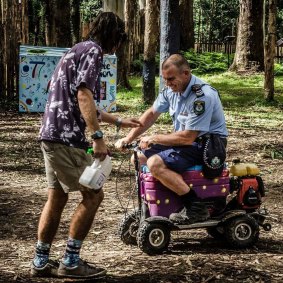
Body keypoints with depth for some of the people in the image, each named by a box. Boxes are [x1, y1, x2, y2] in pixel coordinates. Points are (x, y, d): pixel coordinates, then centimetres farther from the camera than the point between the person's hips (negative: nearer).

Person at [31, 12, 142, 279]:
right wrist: (97, 136, -23)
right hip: (66, 138, -10)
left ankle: (41, 262, 17)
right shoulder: (93, 50, -8)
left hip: (52, 135, 10)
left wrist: (119, 121, 35)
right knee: (93, 195, -2)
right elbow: (83, 96, -21)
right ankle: (70, 262, 1)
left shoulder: (78, 50, 22)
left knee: (56, 197, 13)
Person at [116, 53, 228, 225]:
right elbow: (151, 114, 12)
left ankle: (196, 208, -22)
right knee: (139, 158, 5)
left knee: (156, 164, -27)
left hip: (207, 143, -9)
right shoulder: (172, 89, 1)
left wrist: (154, 139, -14)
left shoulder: (202, 96, -26)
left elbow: (187, 138, -26)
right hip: (187, 139, 9)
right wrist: (129, 138, 3)